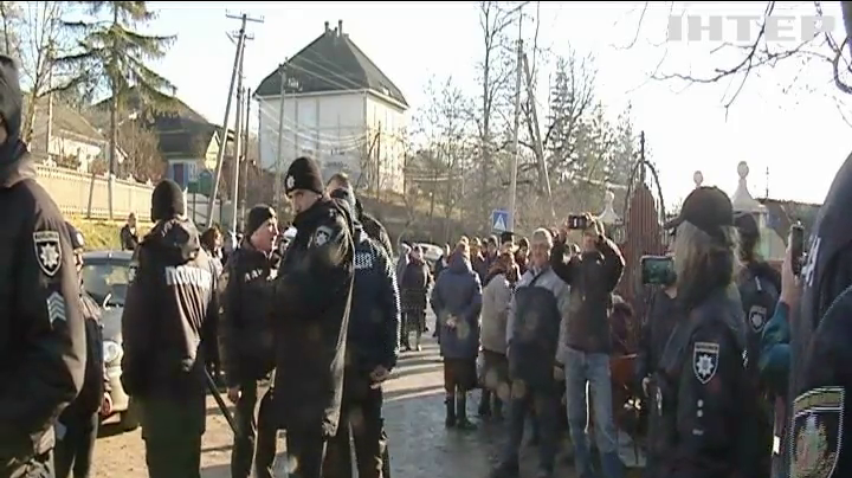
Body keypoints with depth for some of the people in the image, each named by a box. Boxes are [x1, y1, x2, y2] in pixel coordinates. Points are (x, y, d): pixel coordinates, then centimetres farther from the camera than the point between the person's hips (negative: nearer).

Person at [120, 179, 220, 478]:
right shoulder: (204, 259, 10)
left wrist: (131, 373, -5)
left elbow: (135, 321, -12)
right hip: (193, 371, 6)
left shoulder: (149, 254, -9)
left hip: (160, 373, -6)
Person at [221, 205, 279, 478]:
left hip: (277, 361, 5)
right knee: (246, 431, 1)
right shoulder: (239, 266, -7)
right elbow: (228, 323, -10)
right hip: (249, 363, -5)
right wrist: (232, 375, -14)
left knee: (270, 428, 15)